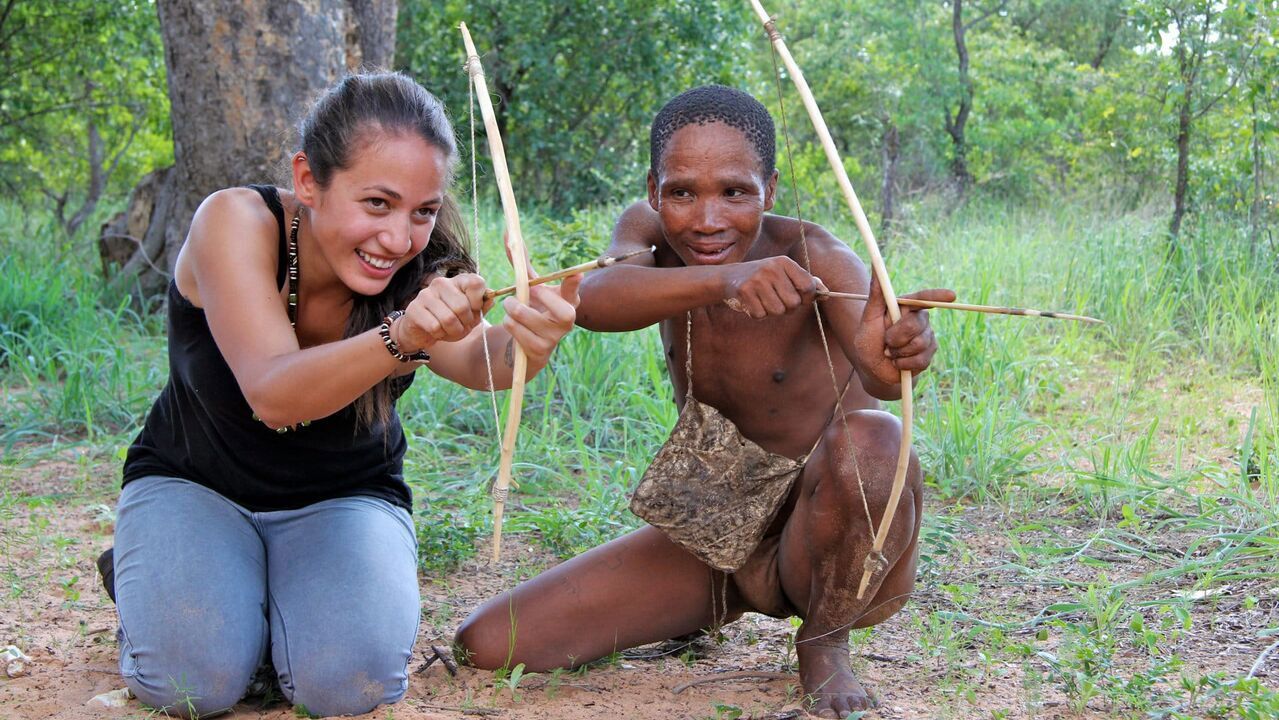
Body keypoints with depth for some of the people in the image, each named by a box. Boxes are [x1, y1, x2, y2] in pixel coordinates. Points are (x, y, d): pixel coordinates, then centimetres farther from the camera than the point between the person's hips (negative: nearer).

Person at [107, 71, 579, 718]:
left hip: (346, 496, 1)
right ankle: (153, 580, 8)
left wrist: (523, 342, -68)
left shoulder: (421, 273, -21)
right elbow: (273, 395, -40)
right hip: (193, 483, -1)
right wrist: (400, 339, -59)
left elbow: (476, 361, -43)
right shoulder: (237, 222, -27)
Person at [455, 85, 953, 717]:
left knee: (867, 438, -38)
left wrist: (889, 358, -67)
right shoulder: (647, 232, -10)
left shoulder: (814, 259, -21)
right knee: (488, 645, -9)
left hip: (827, 538, -3)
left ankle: (824, 643, -8)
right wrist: (722, 279, -53)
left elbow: (876, 370, -42)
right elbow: (592, 300, -34)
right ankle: (707, 613, 16)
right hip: (713, 537, 4)